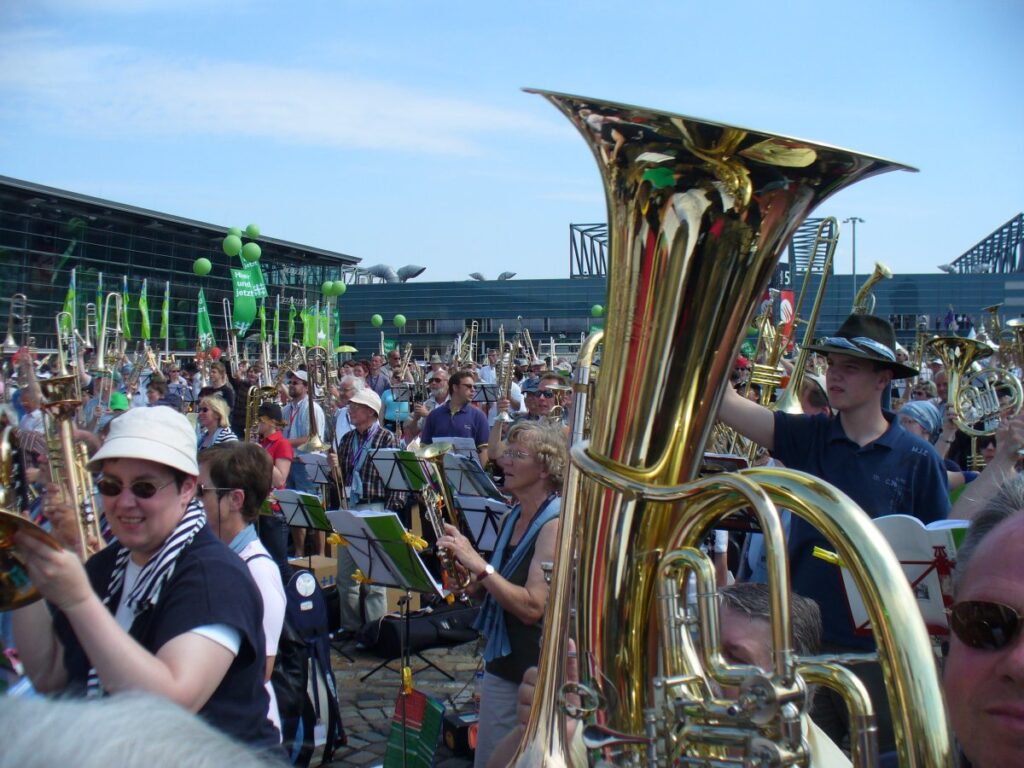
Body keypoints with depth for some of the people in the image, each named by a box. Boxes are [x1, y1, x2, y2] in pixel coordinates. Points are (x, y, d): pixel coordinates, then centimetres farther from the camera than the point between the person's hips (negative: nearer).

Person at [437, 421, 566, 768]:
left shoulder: (556, 523, -18)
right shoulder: (512, 518, 8)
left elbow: (532, 607, -25)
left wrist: (477, 564, -26)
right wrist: (468, 577, -3)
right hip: (500, 662, 8)